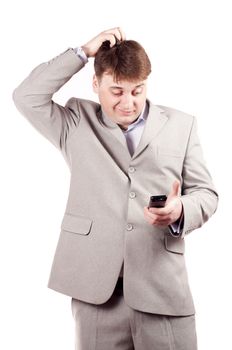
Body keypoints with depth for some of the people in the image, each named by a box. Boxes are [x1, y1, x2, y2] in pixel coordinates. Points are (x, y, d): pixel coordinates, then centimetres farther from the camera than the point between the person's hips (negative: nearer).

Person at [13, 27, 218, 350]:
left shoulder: (180, 125, 11)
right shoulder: (77, 122, 10)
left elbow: (206, 192, 10)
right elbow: (27, 97, -2)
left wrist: (180, 211, -13)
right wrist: (83, 52, -3)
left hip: (163, 287, 1)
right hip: (96, 286, 0)